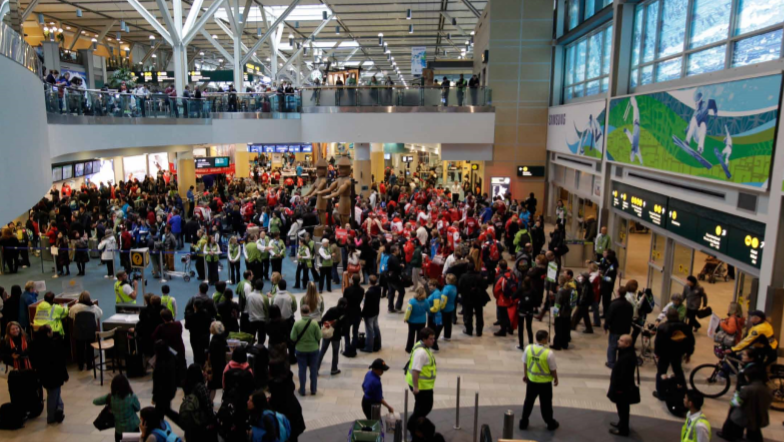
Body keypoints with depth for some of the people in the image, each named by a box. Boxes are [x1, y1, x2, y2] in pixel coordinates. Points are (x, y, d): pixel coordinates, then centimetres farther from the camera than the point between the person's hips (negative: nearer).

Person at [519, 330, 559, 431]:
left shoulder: (528, 348, -13)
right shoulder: (549, 353, -25)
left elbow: (525, 363, 0)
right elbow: (553, 369, -14)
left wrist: (525, 374, 17)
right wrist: (556, 379, 5)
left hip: (531, 380, 3)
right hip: (545, 382, -3)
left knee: (529, 401, 18)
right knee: (546, 403, 15)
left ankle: (523, 422, 27)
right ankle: (550, 423, 34)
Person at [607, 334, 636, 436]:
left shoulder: (628, 357, -32)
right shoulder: (626, 353, 1)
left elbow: (624, 375, -29)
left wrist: (618, 387, -21)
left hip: (623, 388, -10)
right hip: (623, 386, 10)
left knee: (623, 408, 7)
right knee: (622, 408, 25)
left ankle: (623, 429, 22)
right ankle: (622, 424, 42)